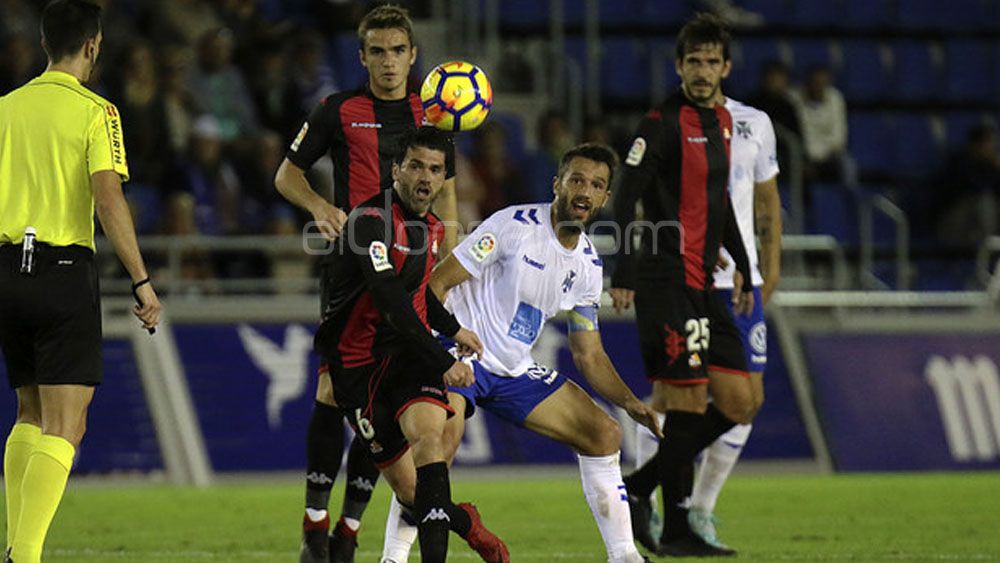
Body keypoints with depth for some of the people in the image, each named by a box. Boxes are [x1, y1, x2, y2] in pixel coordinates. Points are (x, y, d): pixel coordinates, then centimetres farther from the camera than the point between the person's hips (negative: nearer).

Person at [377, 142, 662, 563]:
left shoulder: (588, 265, 6)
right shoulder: (515, 225, -14)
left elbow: (589, 355, 12)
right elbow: (438, 283, -14)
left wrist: (630, 402, -5)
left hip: (514, 370, 8)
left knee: (604, 434, 2)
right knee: (443, 436, -34)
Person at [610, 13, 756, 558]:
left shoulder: (722, 121, 16)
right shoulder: (664, 123, -10)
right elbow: (625, 199, -15)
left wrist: (743, 268, 27)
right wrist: (624, 274, -22)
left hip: (703, 286, 9)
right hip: (668, 282, -9)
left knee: (736, 403, 6)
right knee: (688, 401, -9)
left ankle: (638, 487, 14)